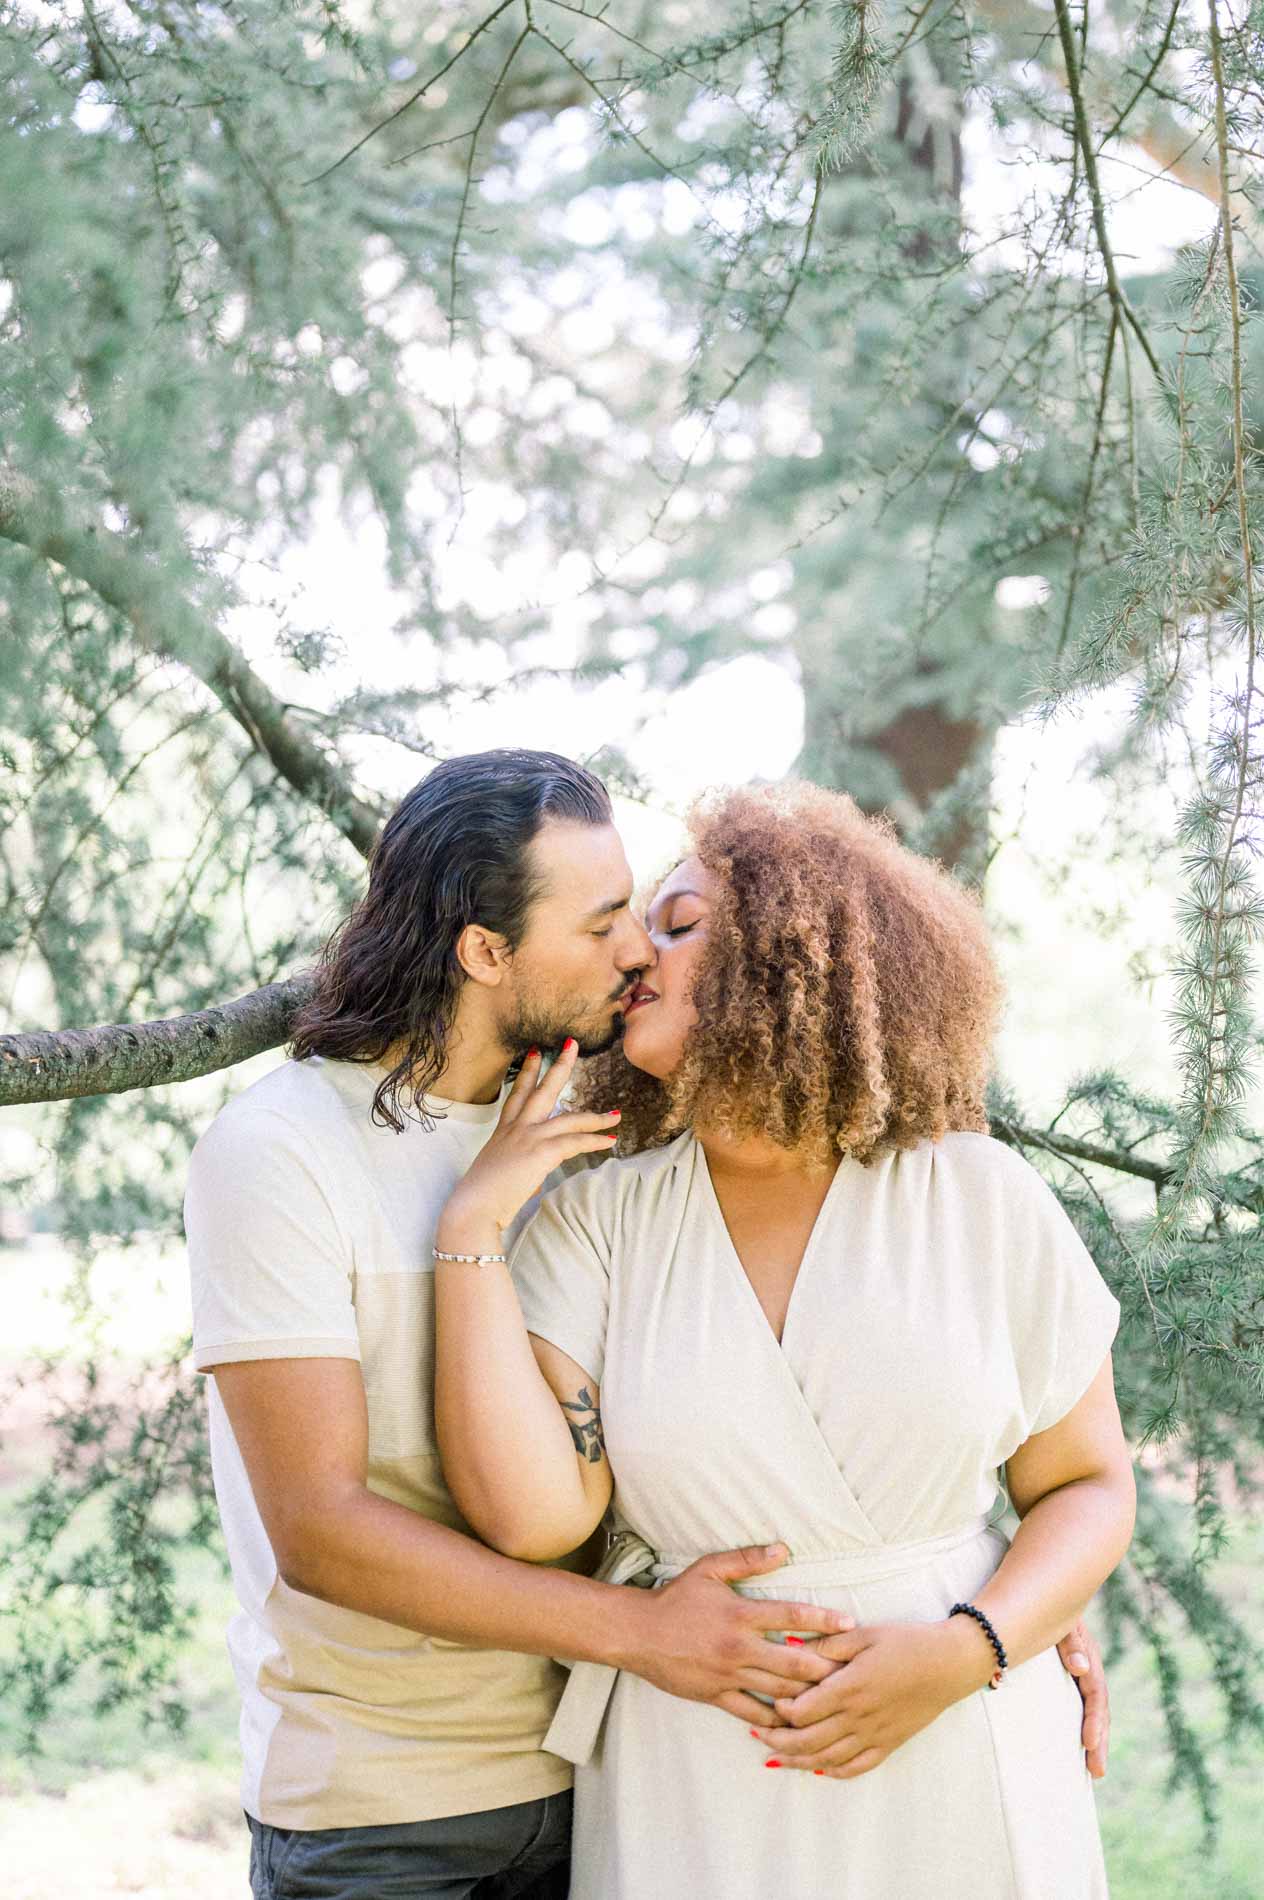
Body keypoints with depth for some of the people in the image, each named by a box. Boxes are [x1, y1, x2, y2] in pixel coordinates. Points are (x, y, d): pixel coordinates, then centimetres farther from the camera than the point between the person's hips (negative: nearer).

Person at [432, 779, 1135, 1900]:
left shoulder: (977, 1198, -2)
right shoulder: (599, 1220, -1)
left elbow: (1089, 1487, 3)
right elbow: (534, 1515, -12)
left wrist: (967, 1651, -14)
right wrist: (474, 1232, -12)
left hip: (958, 1771, 0)